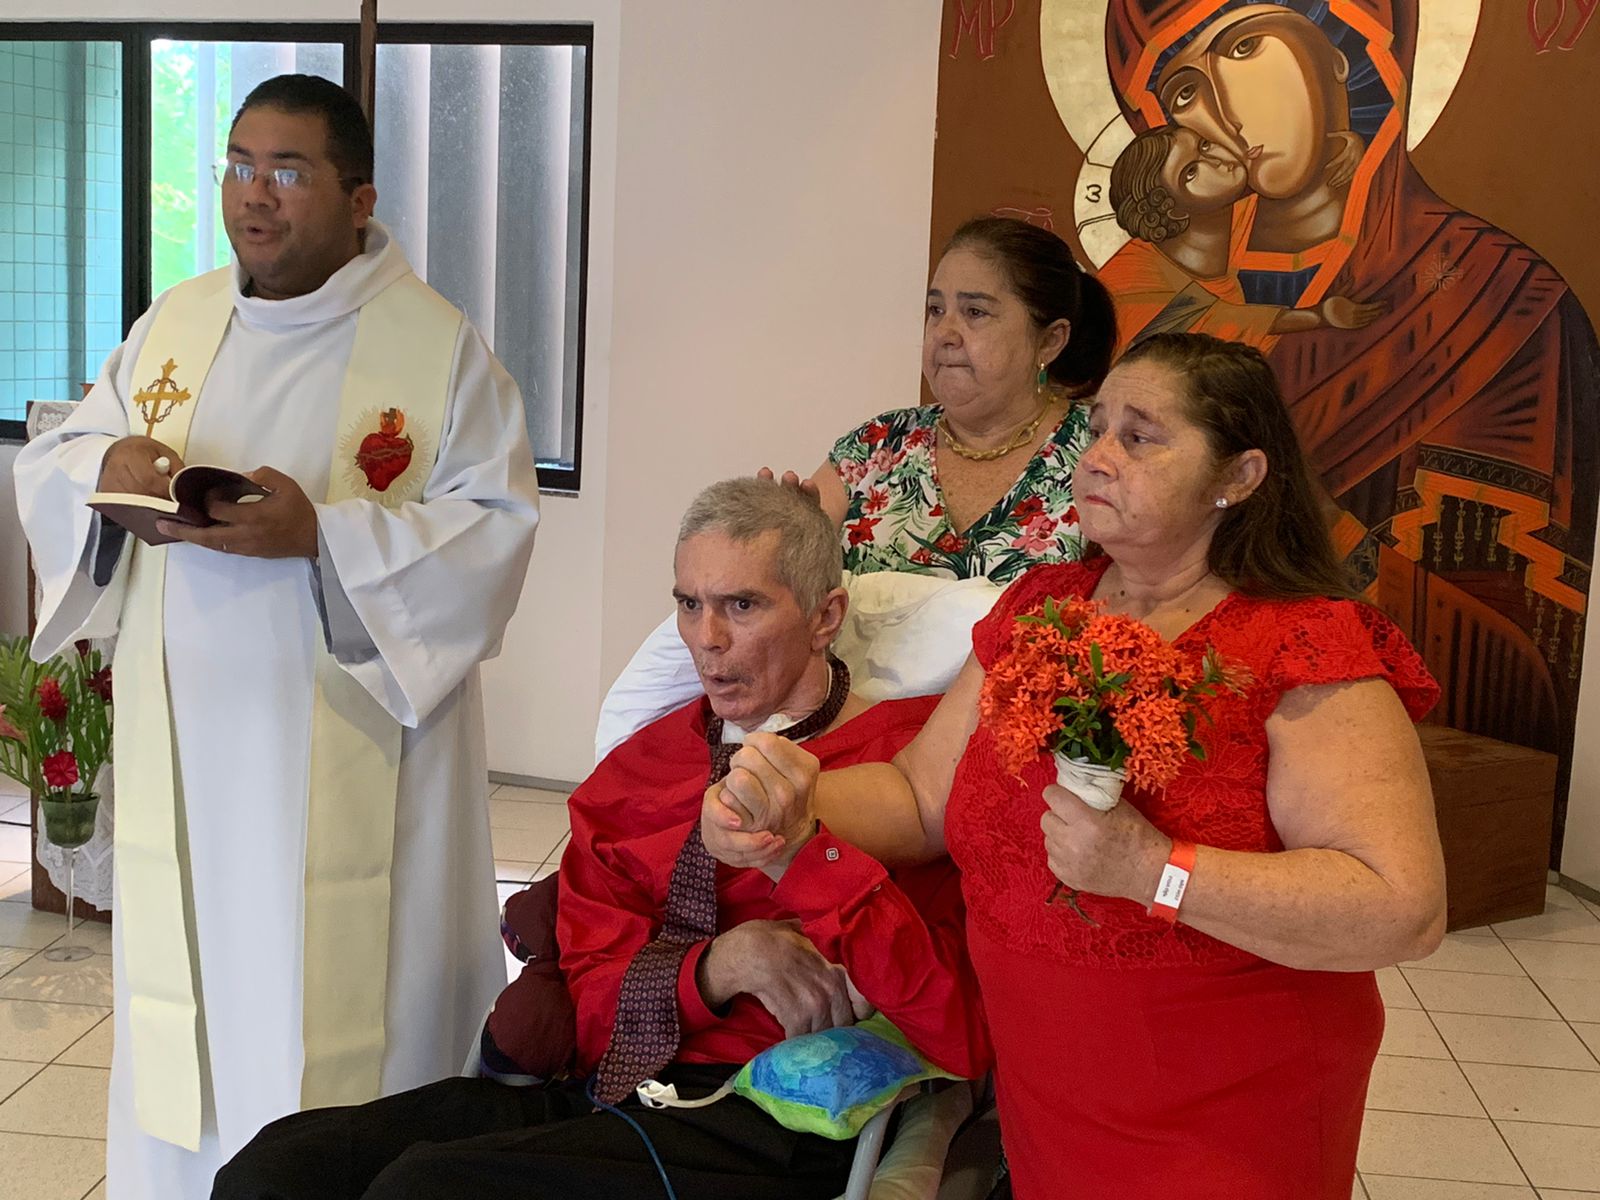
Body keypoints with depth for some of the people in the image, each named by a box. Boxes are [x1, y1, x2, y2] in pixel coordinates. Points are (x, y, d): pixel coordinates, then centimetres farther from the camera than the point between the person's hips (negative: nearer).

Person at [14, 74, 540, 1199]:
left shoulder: (440, 346, -5)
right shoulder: (174, 323, 11)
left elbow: (496, 525, -12)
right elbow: (47, 466, 15)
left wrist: (323, 534, -24)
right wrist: (105, 467, -9)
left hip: (347, 764, -4)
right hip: (184, 747, 5)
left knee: (330, 1036, 1)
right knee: (182, 1002, 14)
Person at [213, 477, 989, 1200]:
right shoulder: (634, 772, 15)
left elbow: (964, 1046, -11)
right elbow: (589, 1010, 11)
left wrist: (806, 846, -21)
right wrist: (716, 968, -10)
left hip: (779, 1122, -5)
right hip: (617, 1087, 5)